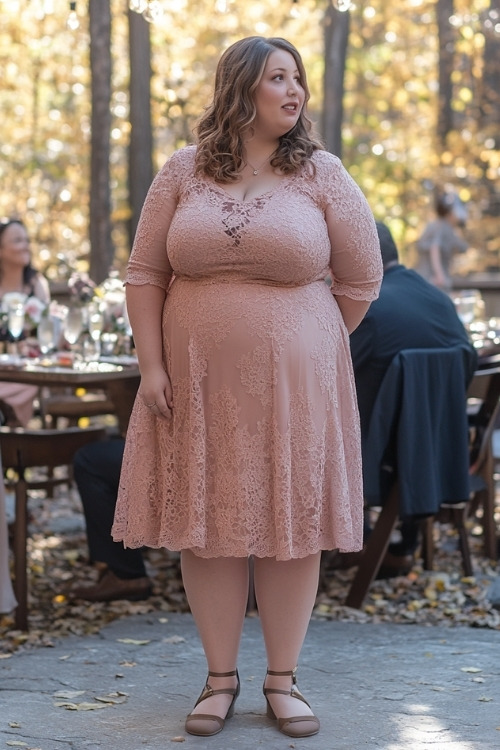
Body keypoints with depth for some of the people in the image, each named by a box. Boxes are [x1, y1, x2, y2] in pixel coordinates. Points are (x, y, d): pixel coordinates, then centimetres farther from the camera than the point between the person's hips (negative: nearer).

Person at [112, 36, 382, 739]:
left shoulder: (321, 174, 0)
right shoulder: (183, 172, 4)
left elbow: (361, 280, 5)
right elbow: (145, 273, 5)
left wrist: (307, 349, 11)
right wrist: (151, 364, -4)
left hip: (295, 383, -1)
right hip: (198, 383, 1)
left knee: (292, 526, 4)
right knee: (206, 526, 5)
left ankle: (283, 679, 17)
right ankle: (221, 677, 18)